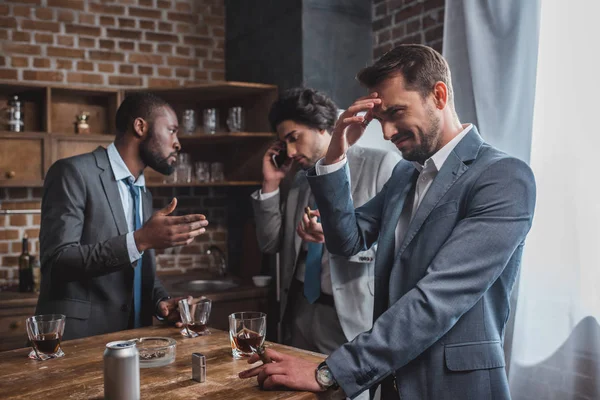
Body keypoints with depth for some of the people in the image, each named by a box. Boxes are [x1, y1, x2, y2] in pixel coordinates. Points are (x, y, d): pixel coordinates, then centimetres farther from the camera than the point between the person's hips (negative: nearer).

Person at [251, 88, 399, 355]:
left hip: (354, 313, -5)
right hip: (300, 312, 5)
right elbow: (270, 244, 12)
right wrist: (271, 184, 3)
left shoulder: (381, 164, -6)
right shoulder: (298, 179, 13)